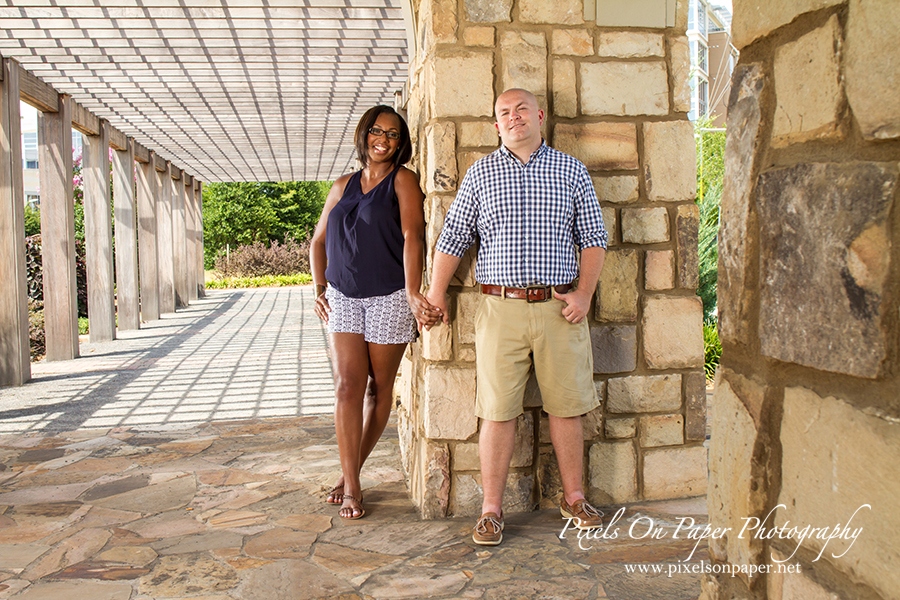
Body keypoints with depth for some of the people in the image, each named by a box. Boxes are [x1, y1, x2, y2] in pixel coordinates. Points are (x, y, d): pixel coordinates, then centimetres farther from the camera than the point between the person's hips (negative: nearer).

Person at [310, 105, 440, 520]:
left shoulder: (403, 180, -2)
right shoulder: (343, 187, 12)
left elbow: (412, 236, -15)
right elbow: (319, 241, 20)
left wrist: (413, 295, -26)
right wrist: (319, 289, 10)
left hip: (389, 298, -3)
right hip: (343, 298, 3)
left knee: (379, 387, 6)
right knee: (348, 385, -5)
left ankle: (351, 471, 23)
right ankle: (351, 486, 0)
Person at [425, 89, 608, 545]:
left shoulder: (571, 170, 10)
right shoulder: (480, 173, 9)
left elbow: (594, 238, 10)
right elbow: (453, 238, 11)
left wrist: (584, 292, -2)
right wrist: (435, 291, 4)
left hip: (559, 309, 1)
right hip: (500, 307, -1)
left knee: (565, 406, 8)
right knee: (497, 411, 0)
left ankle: (574, 497, 24)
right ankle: (491, 509, 10)